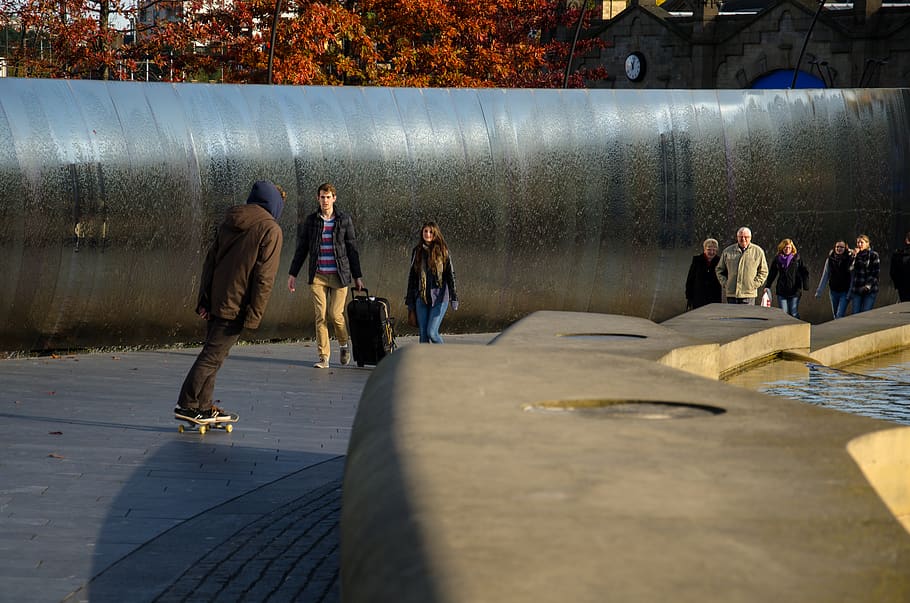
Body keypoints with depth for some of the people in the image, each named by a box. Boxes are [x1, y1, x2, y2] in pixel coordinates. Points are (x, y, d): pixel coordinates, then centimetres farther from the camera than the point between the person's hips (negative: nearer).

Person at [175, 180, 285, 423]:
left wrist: (204, 299, 13)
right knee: (213, 355, -5)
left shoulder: (229, 222, 13)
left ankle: (204, 407, 20)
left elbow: (210, 261, 12)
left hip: (215, 300, 7)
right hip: (236, 305, -7)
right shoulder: (270, 230, -8)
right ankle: (187, 405, -6)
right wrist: (254, 315, -12)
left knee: (213, 354, 16)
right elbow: (264, 278, -13)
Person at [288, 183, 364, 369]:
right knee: (320, 316, -4)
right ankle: (323, 357, 0)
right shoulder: (311, 221, 7)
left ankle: (344, 345, 19)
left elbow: (352, 250, 7)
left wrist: (358, 277, 5)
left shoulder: (344, 220, 4)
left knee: (335, 314, -9)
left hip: (339, 276, -1)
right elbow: (301, 249, 11)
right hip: (317, 276, 1)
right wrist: (293, 274, 6)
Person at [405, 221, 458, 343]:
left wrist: (454, 297, -9)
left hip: (439, 298, -4)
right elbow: (412, 277, 15)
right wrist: (409, 301, 13)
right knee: (423, 334, 0)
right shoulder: (417, 251, 10)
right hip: (421, 298, 4)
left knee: (432, 332, -12)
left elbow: (450, 274, -1)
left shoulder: (443, 251, 1)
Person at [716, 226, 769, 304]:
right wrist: (724, 283, 4)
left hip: (748, 295, -2)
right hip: (731, 294, 2)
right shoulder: (728, 251, 8)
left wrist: (755, 284, -1)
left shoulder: (758, 251, 5)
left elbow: (763, 271, 11)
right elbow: (719, 270, 17)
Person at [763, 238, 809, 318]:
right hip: (781, 291, 2)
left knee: (794, 314, -1)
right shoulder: (777, 259, 6)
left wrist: (805, 285, -15)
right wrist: (767, 286, 6)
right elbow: (772, 274, 13)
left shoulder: (797, 258, 0)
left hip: (794, 291, -2)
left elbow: (804, 272, -2)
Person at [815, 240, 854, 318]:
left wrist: (850, 293, -13)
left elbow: (853, 277, -8)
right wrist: (819, 291, 6)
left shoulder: (850, 259, -9)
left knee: (840, 315, -14)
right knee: (835, 315, 12)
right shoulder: (830, 259, 2)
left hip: (845, 291, -4)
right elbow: (825, 276, 8)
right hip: (833, 291, 4)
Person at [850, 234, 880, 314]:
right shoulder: (856, 255, 11)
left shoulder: (873, 255, -1)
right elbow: (850, 268, -1)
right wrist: (854, 256, -7)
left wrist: (868, 286, -14)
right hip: (856, 289, 4)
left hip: (870, 290, -4)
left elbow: (875, 273, -5)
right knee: (855, 313, 1)